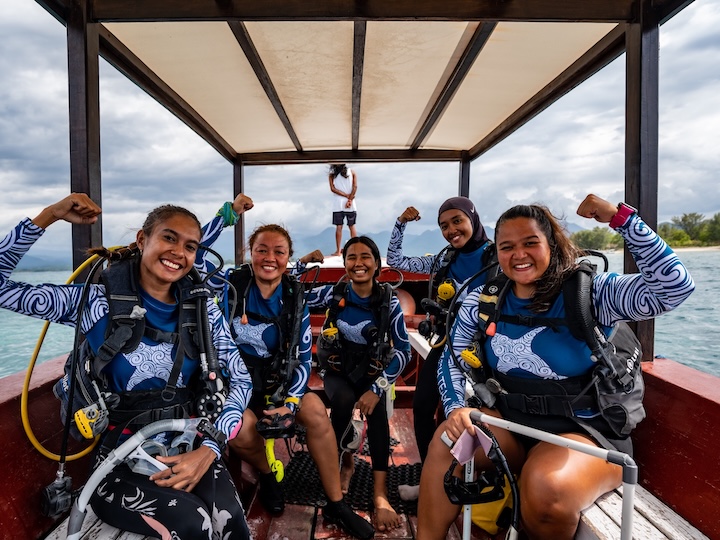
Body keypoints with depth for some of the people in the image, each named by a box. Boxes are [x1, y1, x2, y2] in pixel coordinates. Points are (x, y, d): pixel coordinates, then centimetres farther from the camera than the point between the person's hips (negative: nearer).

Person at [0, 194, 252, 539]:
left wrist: (208, 450, -16)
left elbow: (240, 379, -4)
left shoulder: (201, 308, -3)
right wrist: (50, 215, -18)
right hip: (118, 462, -2)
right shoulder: (99, 302, -8)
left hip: (186, 449, 2)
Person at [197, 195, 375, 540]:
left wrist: (290, 401, -17)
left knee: (315, 411, -23)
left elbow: (303, 359, -4)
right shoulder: (231, 285, -9)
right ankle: (267, 475, 8)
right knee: (240, 432, -30)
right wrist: (228, 214, -22)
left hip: (274, 380, 2)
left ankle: (336, 505, -5)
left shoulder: (295, 301, -4)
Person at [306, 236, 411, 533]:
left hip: (371, 373, 0)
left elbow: (403, 350, -15)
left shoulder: (389, 301, -13)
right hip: (338, 371, 1)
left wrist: (377, 388, -24)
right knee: (344, 399, -32)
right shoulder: (334, 293, -10)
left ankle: (380, 493, -26)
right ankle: (342, 459, -4)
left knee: (375, 406, -31)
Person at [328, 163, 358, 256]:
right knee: (352, 226, 8)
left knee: (339, 227, 2)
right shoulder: (352, 172, 4)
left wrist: (347, 196, -7)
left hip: (337, 204, -1)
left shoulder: (332, 175, 2)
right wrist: (350, 199, -9)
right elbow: (355, 187, -6)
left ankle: (338, 251, 1)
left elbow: (333, 188, -7)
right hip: (350, 204, 1)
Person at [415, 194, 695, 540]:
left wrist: (619, 216, -27)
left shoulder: (589, 293, -12)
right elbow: (452, 362, 1)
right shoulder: (482, 301, -2)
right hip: (509, 422, 4)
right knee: (448, 439, -19)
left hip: (585, 432, -3)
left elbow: (675, 285, -25)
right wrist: (456, 408, -17)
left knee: (547, 488, -31)